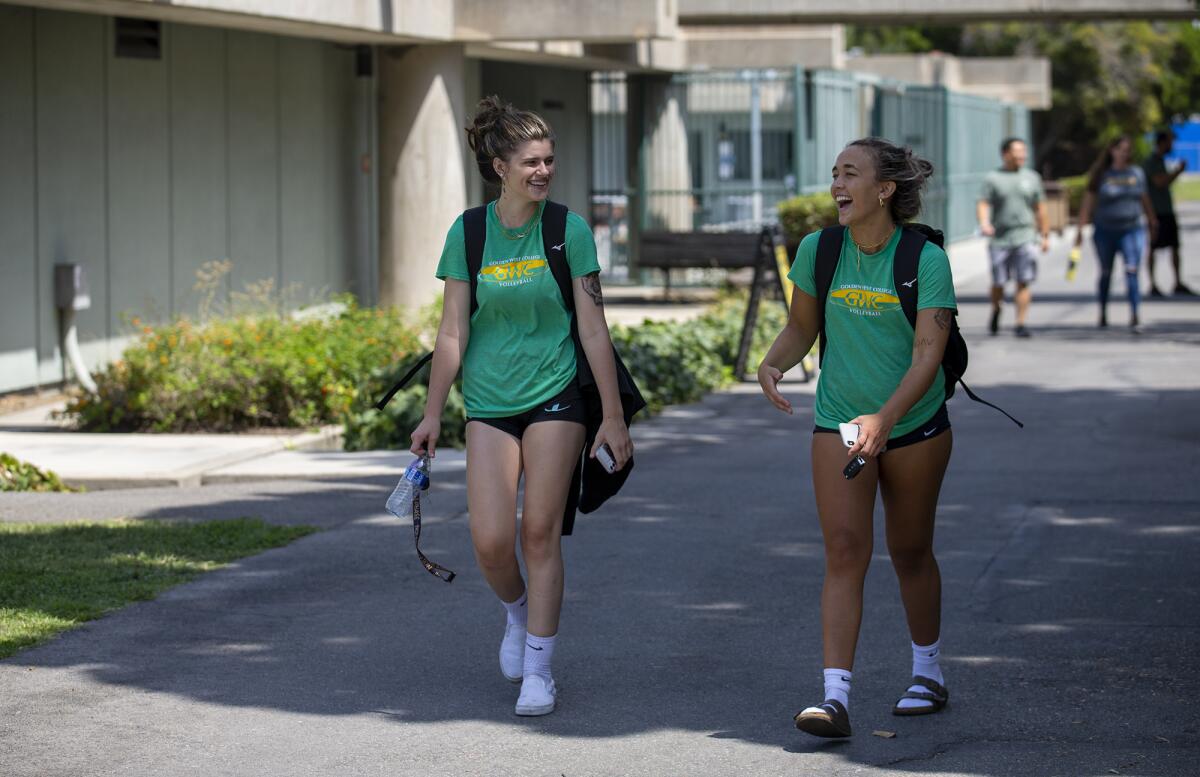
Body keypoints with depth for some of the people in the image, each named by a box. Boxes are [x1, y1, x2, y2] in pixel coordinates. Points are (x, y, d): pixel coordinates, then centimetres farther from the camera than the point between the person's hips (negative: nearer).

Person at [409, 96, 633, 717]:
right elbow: (453, 332, 2)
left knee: (540, 532, -3)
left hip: (554, 395, -1)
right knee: (490, 539, -7)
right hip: (489, 402, 1)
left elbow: (594, 329, -4)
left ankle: (537, 671, 7)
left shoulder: (570, 231, -5)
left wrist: (613, 416, -5)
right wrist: (432, 415, 1)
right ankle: (517, 612, 26)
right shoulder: (468, 234, -1)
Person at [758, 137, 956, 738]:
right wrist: (772, 364, -13)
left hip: (915, 425, -2)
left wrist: (885, 418, -35)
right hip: (838, 424, 2)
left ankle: (928, 674, 34)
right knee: (844, 552, -10)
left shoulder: (926, 260, -15)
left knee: (910, 552, 11)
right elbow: (801, 327, 9)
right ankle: (835, 697, -18)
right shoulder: (817, 251, -5)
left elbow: (928, 351, -22)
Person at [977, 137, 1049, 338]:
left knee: (1024, 282, -9)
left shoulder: (1031, 177, 11)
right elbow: (983, 204, -4)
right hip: (999, 239, -1)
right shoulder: (993, 178, 3)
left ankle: (1021, 323, -7)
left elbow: (1040, 209, 15)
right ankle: (996, 311, 34)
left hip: (1025, 238, 1)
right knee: (998, 283, 5)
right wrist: (984, 223, -24)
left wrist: (1045, 236, 14)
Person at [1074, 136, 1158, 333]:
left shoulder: (1137, 174, 6)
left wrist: (1152, 223, 20)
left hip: (1132, 230, 1)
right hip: (1105, 232, -1)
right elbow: (1087, 203, -4)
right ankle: (1103, 313, 32)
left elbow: (1145, 200, 16)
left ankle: (1134, 318, -21)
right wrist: (1080, 230, -10)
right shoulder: (1102, 176, -3)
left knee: (1132, 272, -14)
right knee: (1106, 273, 13)